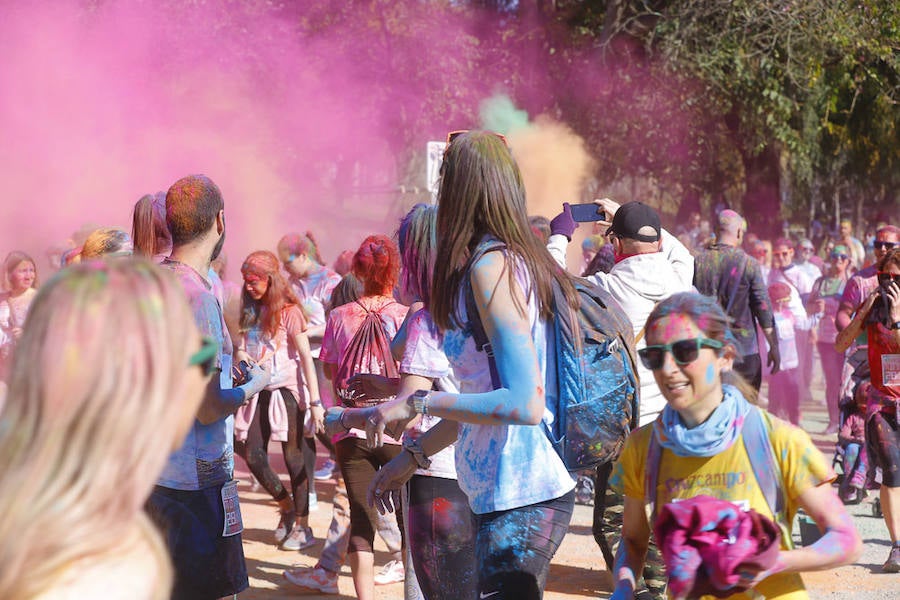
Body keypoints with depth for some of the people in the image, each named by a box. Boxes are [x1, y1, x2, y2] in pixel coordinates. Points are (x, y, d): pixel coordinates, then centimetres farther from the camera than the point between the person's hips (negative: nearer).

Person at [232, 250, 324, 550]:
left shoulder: (288, 311, -9)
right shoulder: (251, 311, 10)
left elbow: (306, 356, -12)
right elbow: (242, 348, 18)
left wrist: (315, 401, -16)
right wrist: (241, 356, -8)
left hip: (287, 390, -6)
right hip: (258, 392, 6)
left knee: (294, 457, 0)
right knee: (252, 454, 1)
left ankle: (303, 527, 11)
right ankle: (286, 506, 24)